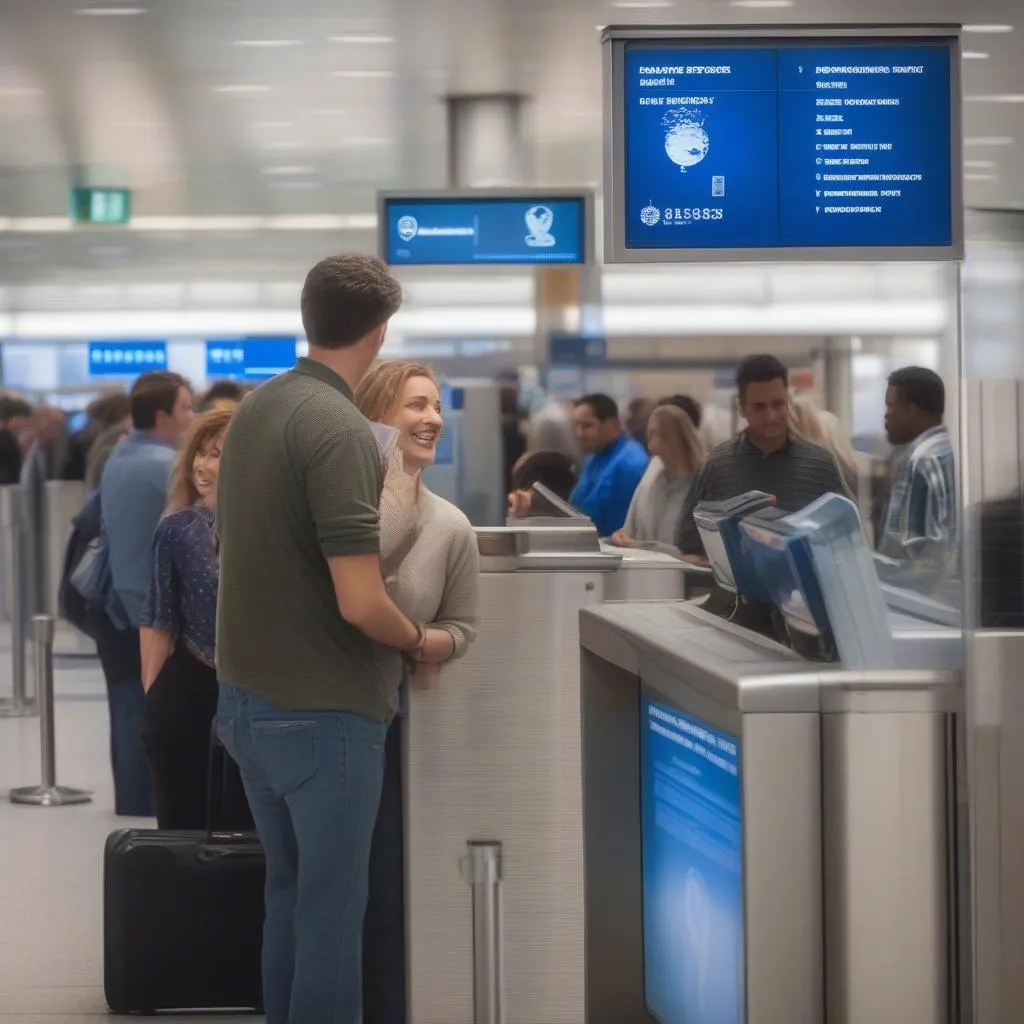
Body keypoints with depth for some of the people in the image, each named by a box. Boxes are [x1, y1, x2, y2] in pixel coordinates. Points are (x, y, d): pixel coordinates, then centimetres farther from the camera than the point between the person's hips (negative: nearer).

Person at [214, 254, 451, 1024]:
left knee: (289, 891, 18)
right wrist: (421, 642, -4)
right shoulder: (340, 428, -20)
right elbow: (360, 604, -24)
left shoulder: (253, 412, 7)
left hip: (247, 696, 8)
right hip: (321, 710, -8)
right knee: (331, 903, 1)